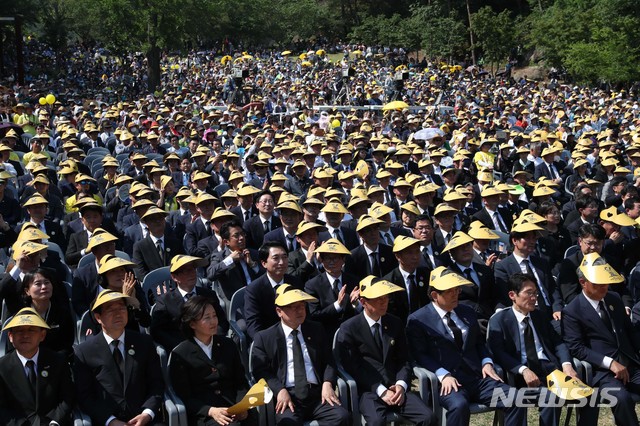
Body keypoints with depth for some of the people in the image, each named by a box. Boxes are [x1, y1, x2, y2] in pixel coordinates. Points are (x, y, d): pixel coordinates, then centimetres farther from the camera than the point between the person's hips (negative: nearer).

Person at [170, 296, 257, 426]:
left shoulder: (228, 345, 16)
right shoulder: (180, 354, 2)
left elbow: (241, 382, 13)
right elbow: (184, 397, -1)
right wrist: (210, 411, -17)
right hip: (203, 414, -4)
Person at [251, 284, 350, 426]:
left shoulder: (317, 330, 18)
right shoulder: (264, 337, 8)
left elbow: (329, 361, 18)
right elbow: (260, 370, 2)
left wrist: (327, 383, -3)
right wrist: (280, 390, -15)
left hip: (317, 394, 4)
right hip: (287, 396, -3)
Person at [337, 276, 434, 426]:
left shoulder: (395, 323, 13)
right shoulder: (348, 329, -1)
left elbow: (403, 360, 13)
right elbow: (352, 367, -7)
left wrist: (401, 385, -7)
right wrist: (381, 391, -15)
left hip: (396, 388, 4)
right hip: (368, 390, -4)